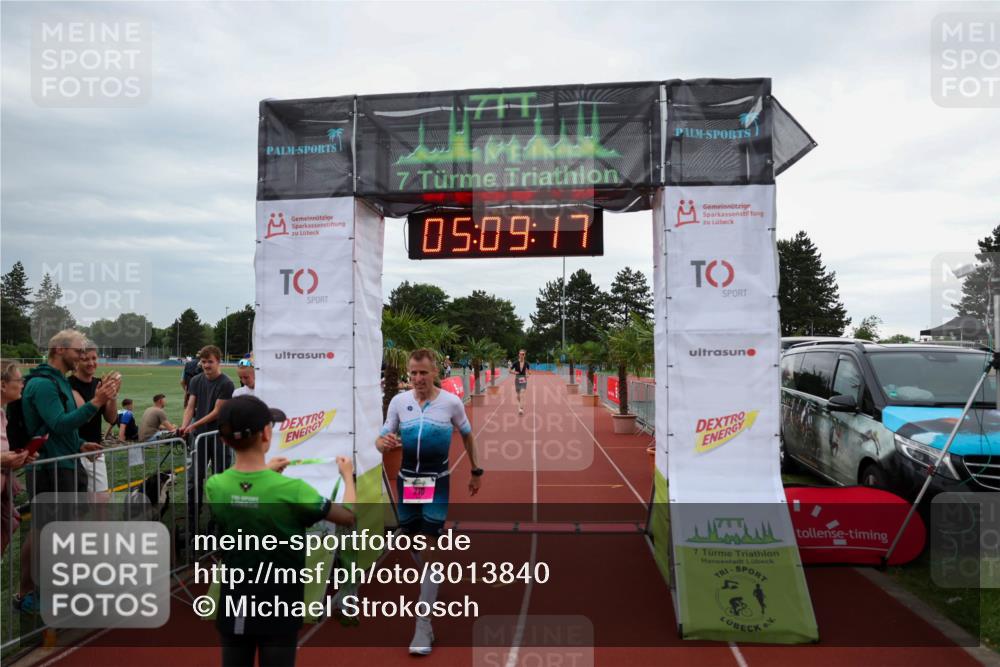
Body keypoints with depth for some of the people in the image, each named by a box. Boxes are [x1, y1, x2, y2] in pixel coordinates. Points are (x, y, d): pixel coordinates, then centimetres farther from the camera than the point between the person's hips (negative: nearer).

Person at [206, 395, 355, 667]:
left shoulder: (214, 486, -12)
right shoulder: (292, 490, -23)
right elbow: (349, 516, -10)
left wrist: (266, 471, 18)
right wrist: (348, 475, 5)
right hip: (279, 610, -3)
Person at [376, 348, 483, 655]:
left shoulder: (451, 402, -7)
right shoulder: (399, 401, -2)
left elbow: (467, 434, 9)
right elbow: (382, 439, 2)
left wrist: (476, 472, 13)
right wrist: (384, 443, -23)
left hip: (437, 482, -3)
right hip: (407, 480, 3)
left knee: (429, 549, -8)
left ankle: (424, 625, -3)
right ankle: (427, 593, 39)